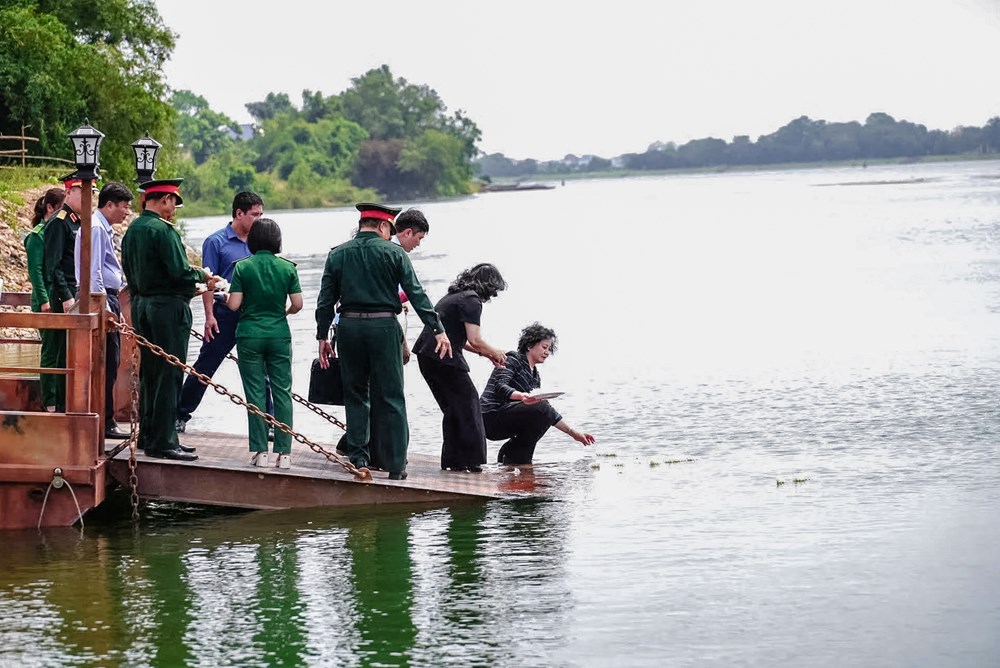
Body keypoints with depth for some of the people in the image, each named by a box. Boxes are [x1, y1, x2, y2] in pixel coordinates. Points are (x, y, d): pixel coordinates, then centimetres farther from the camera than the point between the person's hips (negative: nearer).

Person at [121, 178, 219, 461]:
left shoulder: (132, 230, 12)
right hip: (168, 307, -9)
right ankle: (162, 441, -5)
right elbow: (179, 272, -22)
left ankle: (148, 435, 21)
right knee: (169, 375, -5)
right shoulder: (163, 230, -16)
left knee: (149, 372, 15)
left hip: (141, 305, 9)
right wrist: (202, 275, -1)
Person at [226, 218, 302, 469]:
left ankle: (260, 451, 1)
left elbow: (234, 304, -8)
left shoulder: (242, 267, -5)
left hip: (249, 335, -1)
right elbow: (297, 304, -2)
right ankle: (284, 452, 2)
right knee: (282, 392, 5)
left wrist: (226, 296, 14)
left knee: (255, 393, 3)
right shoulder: (287, 267, -1)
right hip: (279, 335, 1)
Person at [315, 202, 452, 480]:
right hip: (384, 327, -3)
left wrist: (322, 337, 12)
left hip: (349, 327, 3)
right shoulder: (393, 253, -2)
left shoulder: (338, 254, 7)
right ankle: (396, 466, 1)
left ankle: (357, 455, 9)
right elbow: (417, 295, -6)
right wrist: (438, 330, -6)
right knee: (391, 397, 1)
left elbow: (326, 300, 6)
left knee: (355, 394, 15)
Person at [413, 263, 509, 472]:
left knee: (453, 408, 16)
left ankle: (452, 460, 16)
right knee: (468, 403, 0)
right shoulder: (471, 301, -10)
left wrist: (486, 353, 26)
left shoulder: (453, 296, 20)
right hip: (443, 358, -9)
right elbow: (475, 340, -16)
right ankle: (471, 461, -1)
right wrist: (494, 353, 3)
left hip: (426, 356, 9)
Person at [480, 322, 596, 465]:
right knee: (542, 409, -23)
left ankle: (509, 452, 10)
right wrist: (522, 396, -39)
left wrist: (573, 433, 16)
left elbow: (549, 413, 22)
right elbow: (500, 387, -19)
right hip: (491, 417, -9)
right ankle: (516, 456, -15)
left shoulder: (535, 376, 22)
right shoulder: (513, 359, -2)